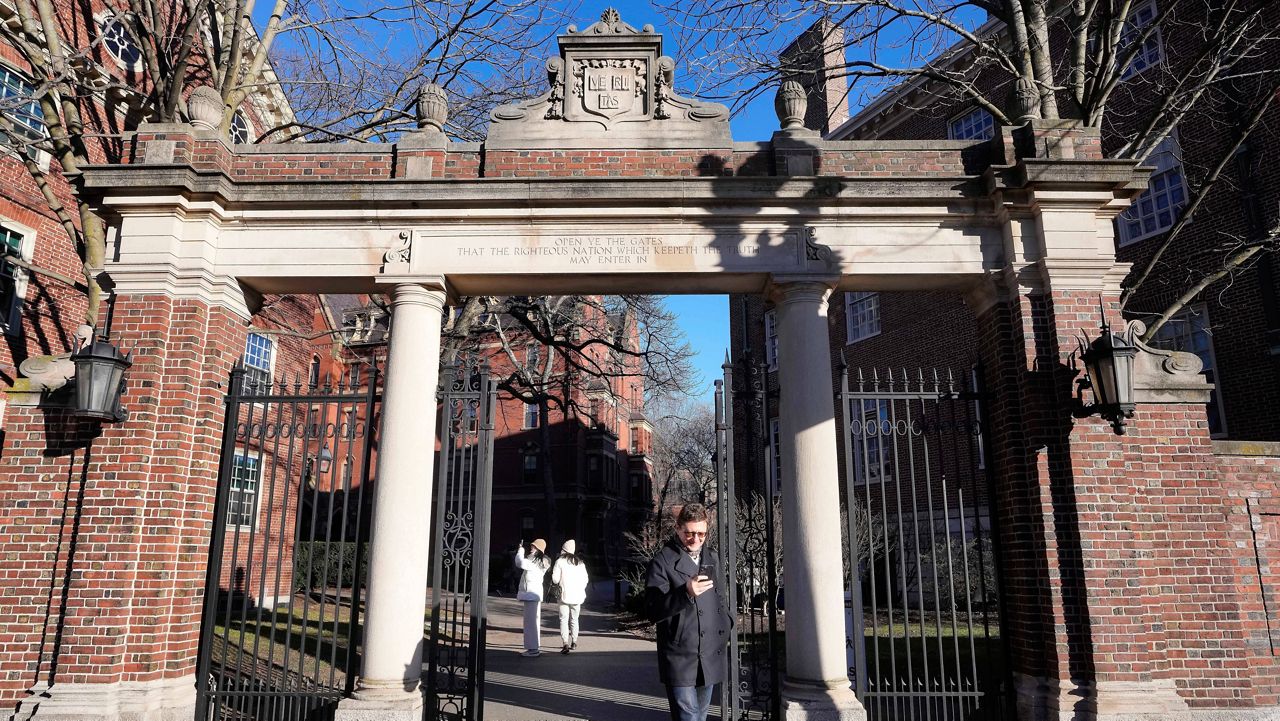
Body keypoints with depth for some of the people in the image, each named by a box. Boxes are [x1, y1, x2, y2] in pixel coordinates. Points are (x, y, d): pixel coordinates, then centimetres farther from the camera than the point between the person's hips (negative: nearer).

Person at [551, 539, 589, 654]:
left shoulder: (560, 561, -6)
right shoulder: (580, 563, 8)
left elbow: (555, 578, -8)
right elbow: (585, 579, 8)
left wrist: (556, 583, 13)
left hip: (565, 595, -4)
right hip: (578, 596, 4)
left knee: (564, 620, -1)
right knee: (574, 619, 17)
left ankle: (565, 644, -12)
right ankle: (574, 643, 22)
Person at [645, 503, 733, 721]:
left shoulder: (712, 558, 12)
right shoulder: (663, 562, -10)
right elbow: (653, 611, -16)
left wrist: (728, 626, 10)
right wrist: (686, 593, -29)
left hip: (710, 657, 7)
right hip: (680, 659, -6)